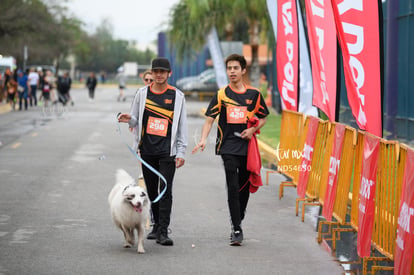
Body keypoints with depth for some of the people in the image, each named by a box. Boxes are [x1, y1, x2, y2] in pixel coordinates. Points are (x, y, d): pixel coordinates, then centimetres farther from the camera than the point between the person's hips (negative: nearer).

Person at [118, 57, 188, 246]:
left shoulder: (177, 96, 2)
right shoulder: (142, 93, 8)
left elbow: (182, 125, 3)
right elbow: (135, 121, 13)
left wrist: (181, 152, -2)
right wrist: (128, 119, -12)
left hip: (167, 151, -3)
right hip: (147, 150, 3)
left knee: (165, 190, -9)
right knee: (151, 190, 11)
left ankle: (163, 232, -10)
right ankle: (156, 225, 25)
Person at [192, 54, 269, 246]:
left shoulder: (254, 94, 6)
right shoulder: (222, 94, 2)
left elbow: (263, 118, 15)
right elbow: (210, 119, -1)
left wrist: (253, 130, -5)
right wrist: (203, 140, -16)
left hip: (247, 147, 2)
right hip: (228, 147, -2)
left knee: (244, 187, 9)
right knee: (233, 188, -11)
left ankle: (237, 223, 25)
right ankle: (237, 229, -11)